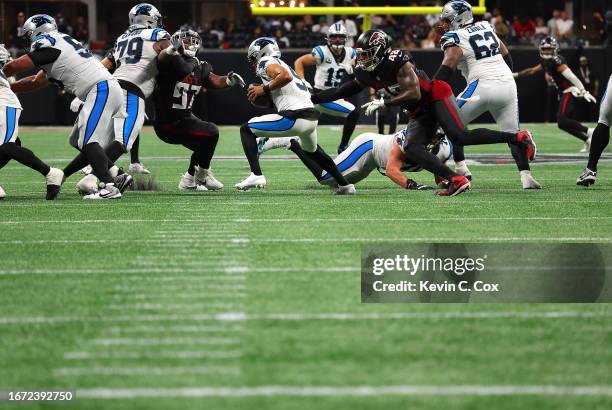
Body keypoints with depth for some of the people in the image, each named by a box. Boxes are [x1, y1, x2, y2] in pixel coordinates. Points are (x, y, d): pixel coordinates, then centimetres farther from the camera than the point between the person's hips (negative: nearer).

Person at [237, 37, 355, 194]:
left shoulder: (265, 62, 2)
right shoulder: (279, 64, 29)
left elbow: (286, 76, -20)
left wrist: (264, 89, -9)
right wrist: (257, 94, 15)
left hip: (294, 118, -9)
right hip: (312, 117, 9)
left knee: (246, 130, 1)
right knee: (312, 151, 37)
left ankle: (256, 175, -12)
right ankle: (345, 185, 38)